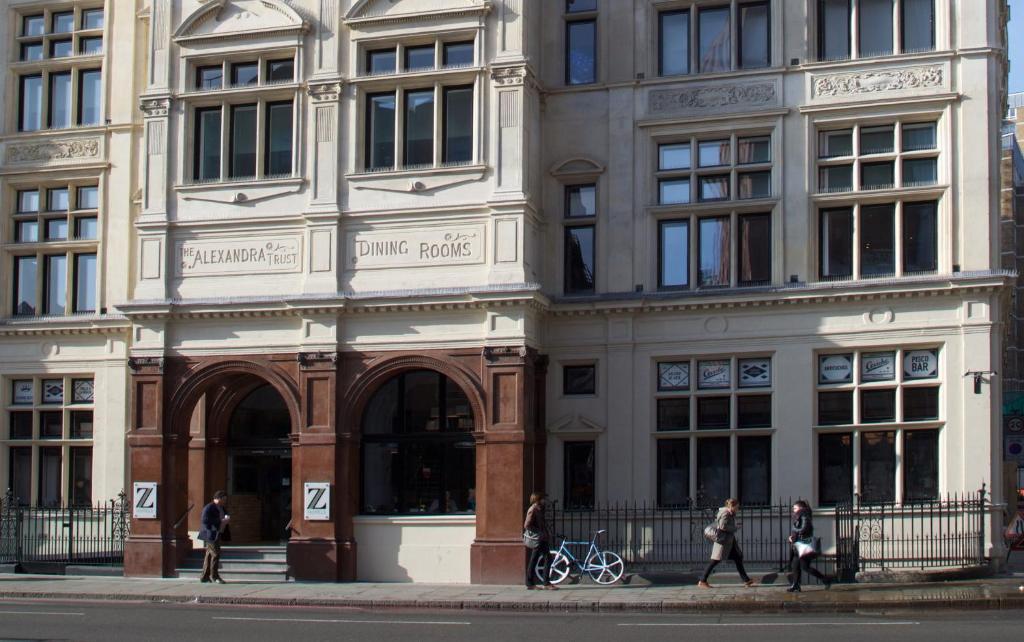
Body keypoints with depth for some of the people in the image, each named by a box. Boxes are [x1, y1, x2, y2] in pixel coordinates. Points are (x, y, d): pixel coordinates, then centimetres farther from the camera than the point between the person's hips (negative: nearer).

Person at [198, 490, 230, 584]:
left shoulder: (220, 508, 15)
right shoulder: (209, 508, -14)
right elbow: (205, 520, -23)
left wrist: (225, 520, 5)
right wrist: (220, 521, -23)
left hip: (217, 534, 10)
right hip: (211, 534, -10)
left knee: (210, 554, 11)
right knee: (215, 554, -12)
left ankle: (205, 576, 14)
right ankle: (214, 576, -7)